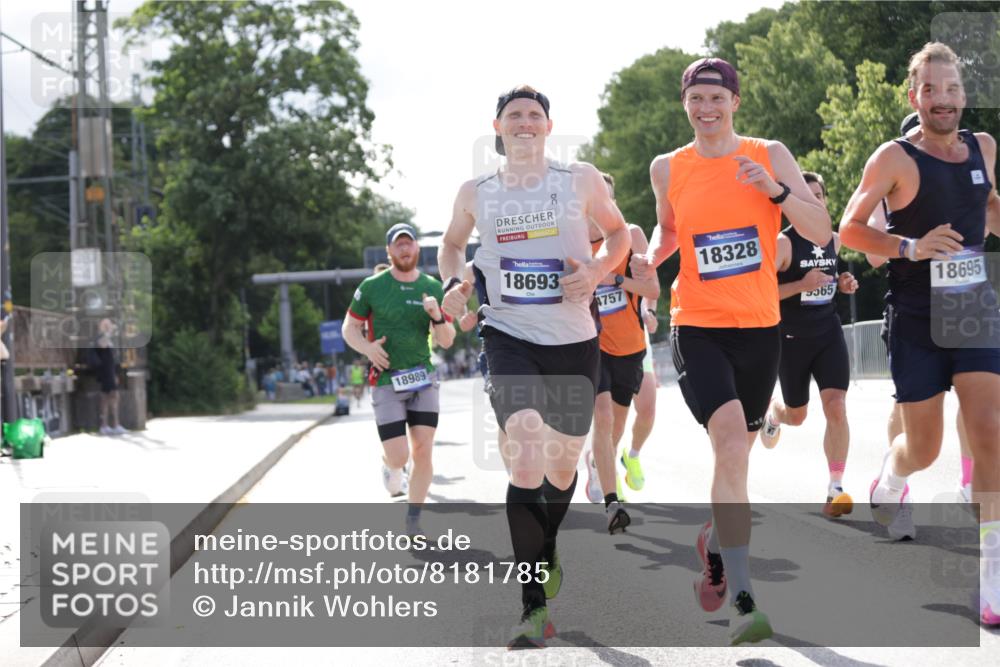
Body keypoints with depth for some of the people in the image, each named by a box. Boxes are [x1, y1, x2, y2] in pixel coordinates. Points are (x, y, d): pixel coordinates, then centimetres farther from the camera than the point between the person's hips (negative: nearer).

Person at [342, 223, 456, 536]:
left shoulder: (433, 288, 6)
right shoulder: (372, 287, -2)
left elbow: (446, 341, 7)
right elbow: (349, 329, 4)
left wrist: (438, 317, -14)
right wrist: (368, 348, -16)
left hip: (422, 379, 3)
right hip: (386, 381, -2)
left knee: (423, 451, -6)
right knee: (399, 456, -9)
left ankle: (413, 523, 6)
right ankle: (389, 466, 30)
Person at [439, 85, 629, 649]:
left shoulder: (581, 180, -1)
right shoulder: (476, 193, 4)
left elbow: (618, 232, 11)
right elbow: (453, 243, 22)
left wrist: (598, 270, -9)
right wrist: (455, 282, 1)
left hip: (575, 339, 1)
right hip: (510, 336, -1)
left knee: (563, 464, 15)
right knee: (527, 455, -22)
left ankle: (547, 553, 48)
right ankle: (535, 606, -18)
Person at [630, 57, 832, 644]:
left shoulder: (770, 156, 0)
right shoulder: (668, 169, 3)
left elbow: (822, 233, -4)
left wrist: (775, 189, -18)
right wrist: (651, 260, 2)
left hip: (760, 327, 2)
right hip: (697, 326, -2)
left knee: (736, 453, 16)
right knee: (731, 444, -22)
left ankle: (715, 544, 46)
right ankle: (742, 601, -24)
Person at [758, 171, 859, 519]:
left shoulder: (833, 240, 5)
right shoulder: (783, 242, -13)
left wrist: (841, 284, 4)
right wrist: (801, 285, -28)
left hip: (829, 333, 3)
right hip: (792, 338, -3)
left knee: (836, 407, -15)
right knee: (796, 416, 13)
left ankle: (836, 489, -11)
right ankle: (771, 412, 53)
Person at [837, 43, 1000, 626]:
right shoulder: (895, 158, -8)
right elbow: (850, 228, -10)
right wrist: (911, 247, -24)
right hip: (916, 316, -3)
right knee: (924, 447, 4)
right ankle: (890, 477, 44)